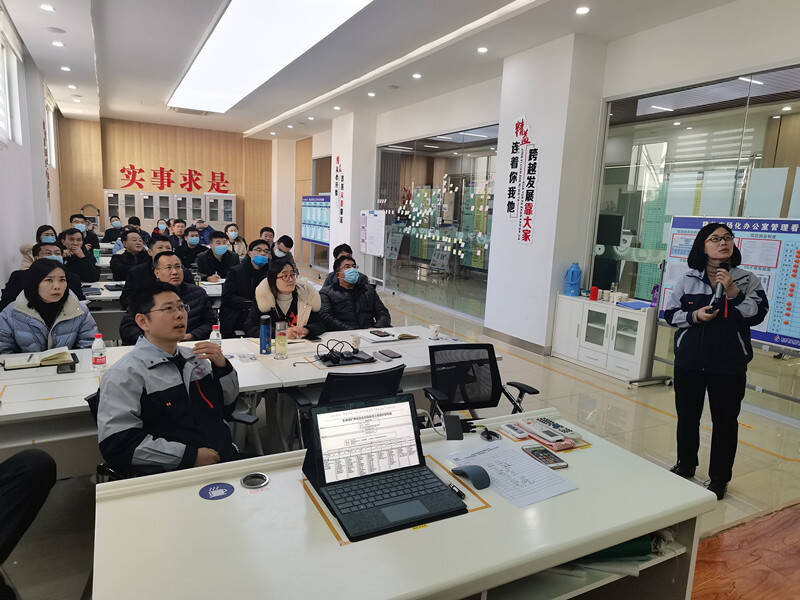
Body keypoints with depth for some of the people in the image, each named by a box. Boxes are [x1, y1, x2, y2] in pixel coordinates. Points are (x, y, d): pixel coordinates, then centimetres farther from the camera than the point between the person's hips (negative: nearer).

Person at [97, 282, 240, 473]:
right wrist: (190, 456, -17)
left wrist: (222, 366, 3)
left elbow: (227, 407, 20)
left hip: (228, 460, 6)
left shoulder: (195, 357, 16)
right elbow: (117, 444, -14)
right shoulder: (125, 375, -5)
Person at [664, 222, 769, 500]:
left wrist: (732, 291, -20)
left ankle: (719, 478, 24)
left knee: (725, 420, 7)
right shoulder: (688, 279, 1)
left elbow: (757, 315, -9)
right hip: (688, 362, 2)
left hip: (728, 365, -1)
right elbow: (670, 313, 3)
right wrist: (695, 316, -15)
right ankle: (685, 465, 36)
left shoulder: (747, 280, -1)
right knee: (687, 415, 15)